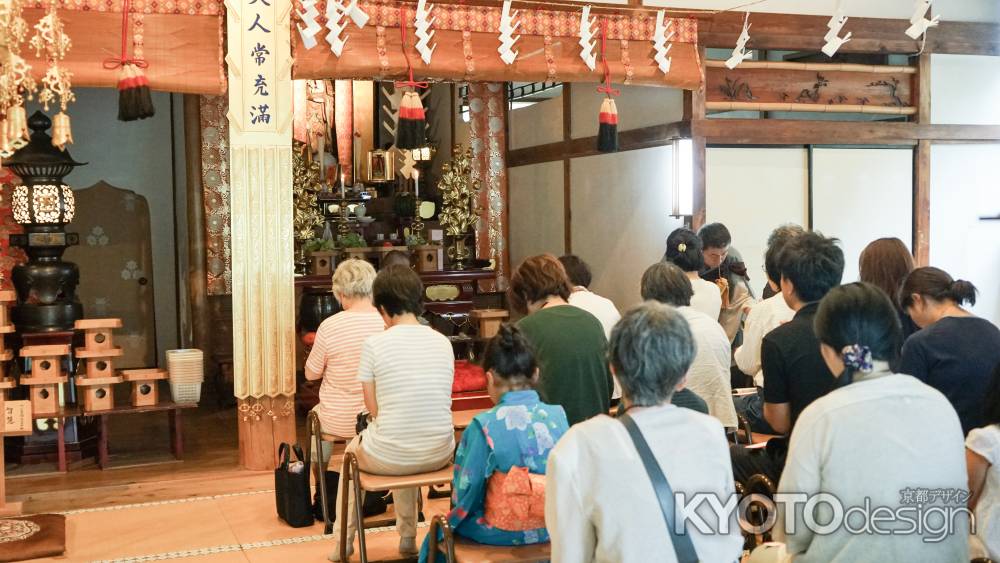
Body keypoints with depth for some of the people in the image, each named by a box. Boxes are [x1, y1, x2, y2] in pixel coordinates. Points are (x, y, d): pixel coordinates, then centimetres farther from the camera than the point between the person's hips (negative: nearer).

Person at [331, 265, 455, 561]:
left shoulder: (374, 344, -11)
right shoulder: (443, 342, 0)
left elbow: (373, 407, -4)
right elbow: (439, 399, 10)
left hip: (388, 458, -3)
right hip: (439, 455, 3)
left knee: (352, 450, 33)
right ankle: (407, 536, 46)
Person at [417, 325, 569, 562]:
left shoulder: (483, 426, -22)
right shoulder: (559, 416, -10)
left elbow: (466, 489, -11)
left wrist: (452, 520, 11)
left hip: (503, 534, -5)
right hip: (552, 531, 5)